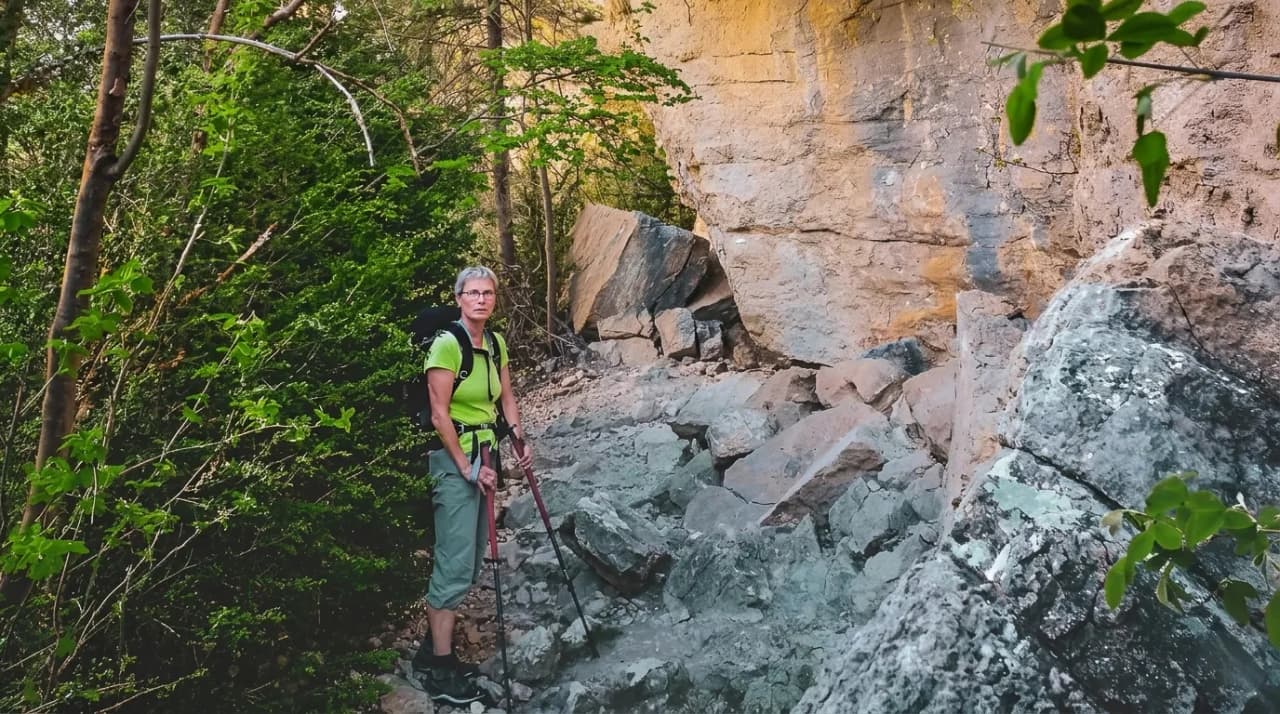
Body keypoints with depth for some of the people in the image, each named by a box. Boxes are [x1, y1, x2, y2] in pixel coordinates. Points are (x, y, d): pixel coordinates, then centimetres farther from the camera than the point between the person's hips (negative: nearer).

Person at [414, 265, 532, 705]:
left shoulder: (496, 344, 9)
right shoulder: (447, 345, -15)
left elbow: (506, 398, 16)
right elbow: (439, 414, -16)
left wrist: (520, 439, 1)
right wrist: (467, 468, -16)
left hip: (485, 455, 8)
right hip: (454, 458, -8)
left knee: (471, 561, 11)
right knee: (456, 562, -9)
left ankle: (434, 648, 21)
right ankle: (441, 671, -2)